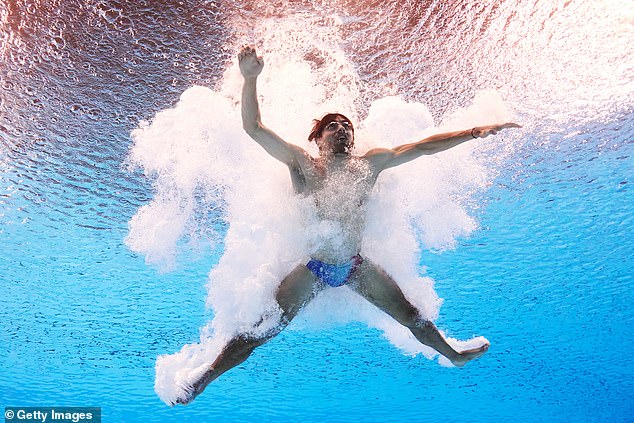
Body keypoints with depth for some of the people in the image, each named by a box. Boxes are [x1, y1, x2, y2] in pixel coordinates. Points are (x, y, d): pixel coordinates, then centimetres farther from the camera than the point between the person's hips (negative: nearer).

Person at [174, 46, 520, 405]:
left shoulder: (370, 164, -4)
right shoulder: (302, 163, -10)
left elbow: (423, 146, -2)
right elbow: (254, 128, -18)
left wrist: (474, 132, -3)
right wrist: (250, 79, -32)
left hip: (357, 267, 3)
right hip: (311, 269, -3)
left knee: (410, 315, 18)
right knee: (259, 332, -2)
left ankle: (454, 355, 45)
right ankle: (201, 380, 15)